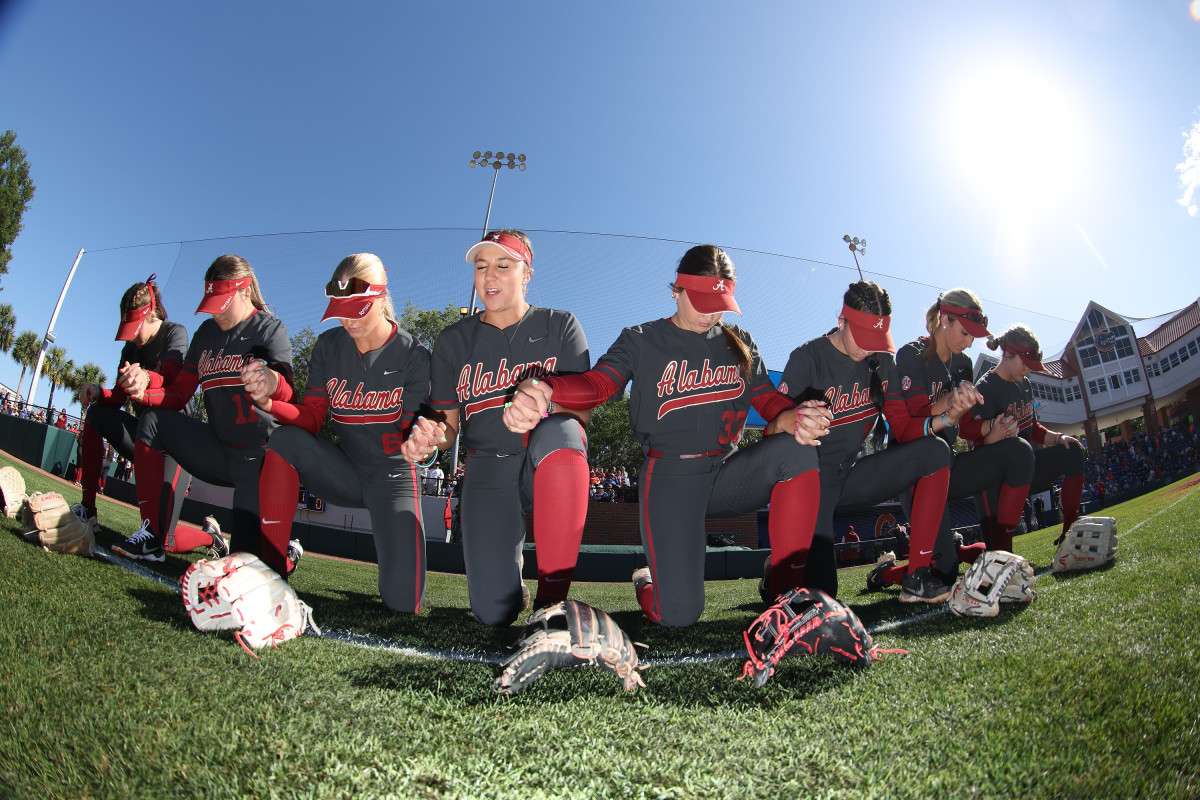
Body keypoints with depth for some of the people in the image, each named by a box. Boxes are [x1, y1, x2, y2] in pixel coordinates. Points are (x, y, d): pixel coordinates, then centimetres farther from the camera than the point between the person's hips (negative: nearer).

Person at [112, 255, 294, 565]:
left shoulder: (270, 329, -7)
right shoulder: (207, 332, 12)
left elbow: (287, 398, -21)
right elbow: (178, 394, 10)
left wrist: (270, 381, -44)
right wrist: (145, 389, -12)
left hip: (258, 458, -7)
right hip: (217, 451, 7)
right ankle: (152, 537, -7)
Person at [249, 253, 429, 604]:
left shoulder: (413, 355, -12)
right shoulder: (328, 346, -1)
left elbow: (406, 438, -14)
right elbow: (310, 418, -6)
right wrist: (269, 400, -26)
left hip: (392, 478, -3)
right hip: (345, 471, 4)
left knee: (402, 602, -18)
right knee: (285, 440, -28)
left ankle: (397, 549, 21)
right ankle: (274, 568, -17)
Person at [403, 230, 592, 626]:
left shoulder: (559, 326, 2)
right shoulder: (454, 340, 8)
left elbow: (581, 411, -7)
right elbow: (448, 423, 7)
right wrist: (430, 437, -18)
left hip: (551, 464, -1)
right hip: (487, 470, 2)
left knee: (560, 431, -41)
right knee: (494, 613, -15)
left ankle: (552, 598, -32)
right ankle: (511, 555, 24)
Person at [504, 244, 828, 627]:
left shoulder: (740, 344, 15)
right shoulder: (642, 340, 3)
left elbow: (770, 401, 6)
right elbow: (596, 383, -14)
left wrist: (795, 418, -21)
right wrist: (542, 391, -38)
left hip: (726, 474, 4)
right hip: (670, 477, -3)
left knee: (798, 448, -28)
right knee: (679, 614, -17)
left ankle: (782, 590, -17)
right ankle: (646, 583, 21)